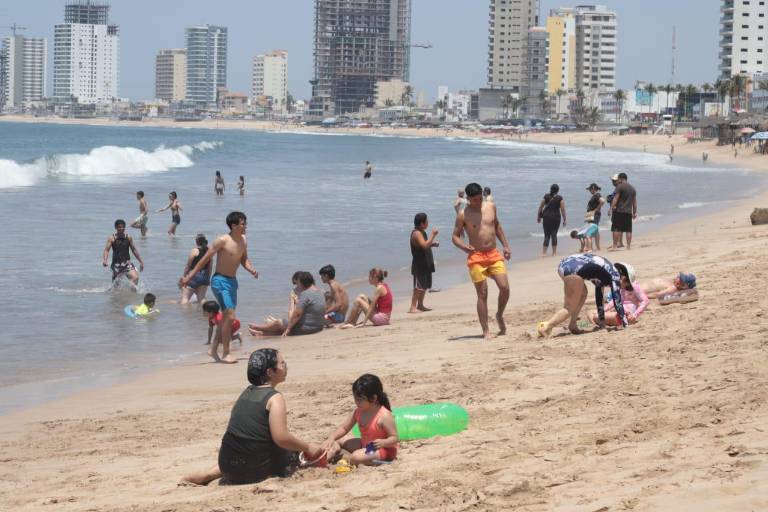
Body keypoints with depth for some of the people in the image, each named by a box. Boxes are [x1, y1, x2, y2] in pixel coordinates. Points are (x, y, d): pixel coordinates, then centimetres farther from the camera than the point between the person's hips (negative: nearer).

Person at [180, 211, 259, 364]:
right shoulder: (223, 241, -16)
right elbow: (206, 258, -12)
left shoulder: (243, 241, 5)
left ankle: (214, 349, 29)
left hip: (232, 281, 8)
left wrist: (252, 270, -6)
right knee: (230, 316, -14)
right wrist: (190, 276, -12)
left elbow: (244, 260, 17)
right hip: (220, 281, -8)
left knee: (227, 317, 15)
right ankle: (225, 354, -9)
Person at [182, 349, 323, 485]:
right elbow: (281, 438, -21)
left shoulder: (247, 392, 11)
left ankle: (208, 474, 15)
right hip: (254, 469, -7)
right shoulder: (275, 397, -12)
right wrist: (308, 447, -7)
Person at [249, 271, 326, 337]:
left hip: (306, 327, -8)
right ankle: (262, 333, 36)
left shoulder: (305, 294, -22)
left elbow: (297, 314, -23)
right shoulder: (319, 292, 8)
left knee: (278, 323, 13)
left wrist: (288, 328, -16)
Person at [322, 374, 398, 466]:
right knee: (337, 444, 1)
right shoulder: (359, 412, -1)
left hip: (384, 449, -9)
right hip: (365, 445, 9)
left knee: (355, 458, -36)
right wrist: (331, 438, -11)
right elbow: (344, 428, 6)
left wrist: (383, 442, -40)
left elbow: (395, 438, -20)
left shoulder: (384, 416, -23)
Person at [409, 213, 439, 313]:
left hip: (425, 264, 10)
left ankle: (420, 305, 24)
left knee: (425, 286, 15)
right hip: (419, 265, -10)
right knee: (419, 286, -13)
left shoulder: (421, 232, 15)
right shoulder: (416, 233, -16)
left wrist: (433, 244, 10)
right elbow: (424, 245, -28)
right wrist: (433, 235, -23)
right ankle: (413, 307, -13)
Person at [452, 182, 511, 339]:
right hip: (476, 258, -4)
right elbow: (455, 236, -2)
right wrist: (464, 247, -22)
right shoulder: (463, 215, -4)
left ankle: (500, 315, 20)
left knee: (505, 288, -8)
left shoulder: (491, 207, 8)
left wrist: (505, 245, 19)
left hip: (494, 255, 4)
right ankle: (486, 331, 1)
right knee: (482, 294, -4)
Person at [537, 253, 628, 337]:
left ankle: (572, 325, 18)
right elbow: (617, 301, 9)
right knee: (570, 308, 1)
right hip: (573, 268, -8)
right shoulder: (614, 274, 12)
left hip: (563, 264, 8)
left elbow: (599, 297, 42)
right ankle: (545, 327, -14)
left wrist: (602, 320, 48)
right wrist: (625, 325, 15)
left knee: (582, 294, 27)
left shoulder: (602, 275, 33)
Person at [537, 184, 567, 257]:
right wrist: (564, 220, 3)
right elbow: (563, 209, -5)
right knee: (554, 234, 7)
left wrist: (538, 216, 18)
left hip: (546, 216, 1)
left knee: (547, 235, 5)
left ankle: (544, 252, -4)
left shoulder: (546, 196, 1)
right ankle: (554, 252, 10)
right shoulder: (560, 198, -4)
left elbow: (540, 207, 6)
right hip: (556, 217, -1)